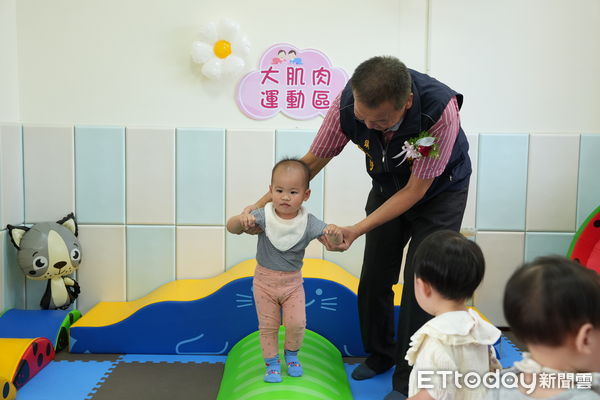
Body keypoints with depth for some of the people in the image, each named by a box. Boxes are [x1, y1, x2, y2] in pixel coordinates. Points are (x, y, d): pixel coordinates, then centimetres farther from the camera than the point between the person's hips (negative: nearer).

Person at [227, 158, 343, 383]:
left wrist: (334, 233, -45)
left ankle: (291, 354, 28)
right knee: (267, 326, 9)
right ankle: (272, 363, 29)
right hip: (264, 280, 0)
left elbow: (334, 238, -20)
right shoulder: (263, 216, -18)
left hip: (292, 282, 0)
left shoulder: (308, 222, -16)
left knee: (297, 324, -2)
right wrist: (242, 220, -43)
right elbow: (231, 227, -19)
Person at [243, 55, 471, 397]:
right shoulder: (347, 103, -28)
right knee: (374, 278, 7)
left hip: (439, 192, -3)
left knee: (420, 284, -6)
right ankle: (380, 354, 32)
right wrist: (262, 204, -17)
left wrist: (357, 230, -32)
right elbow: (313, 161, -12)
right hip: (388, 187, 4)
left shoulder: (441, 109, -38)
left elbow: (416, 190, -28)